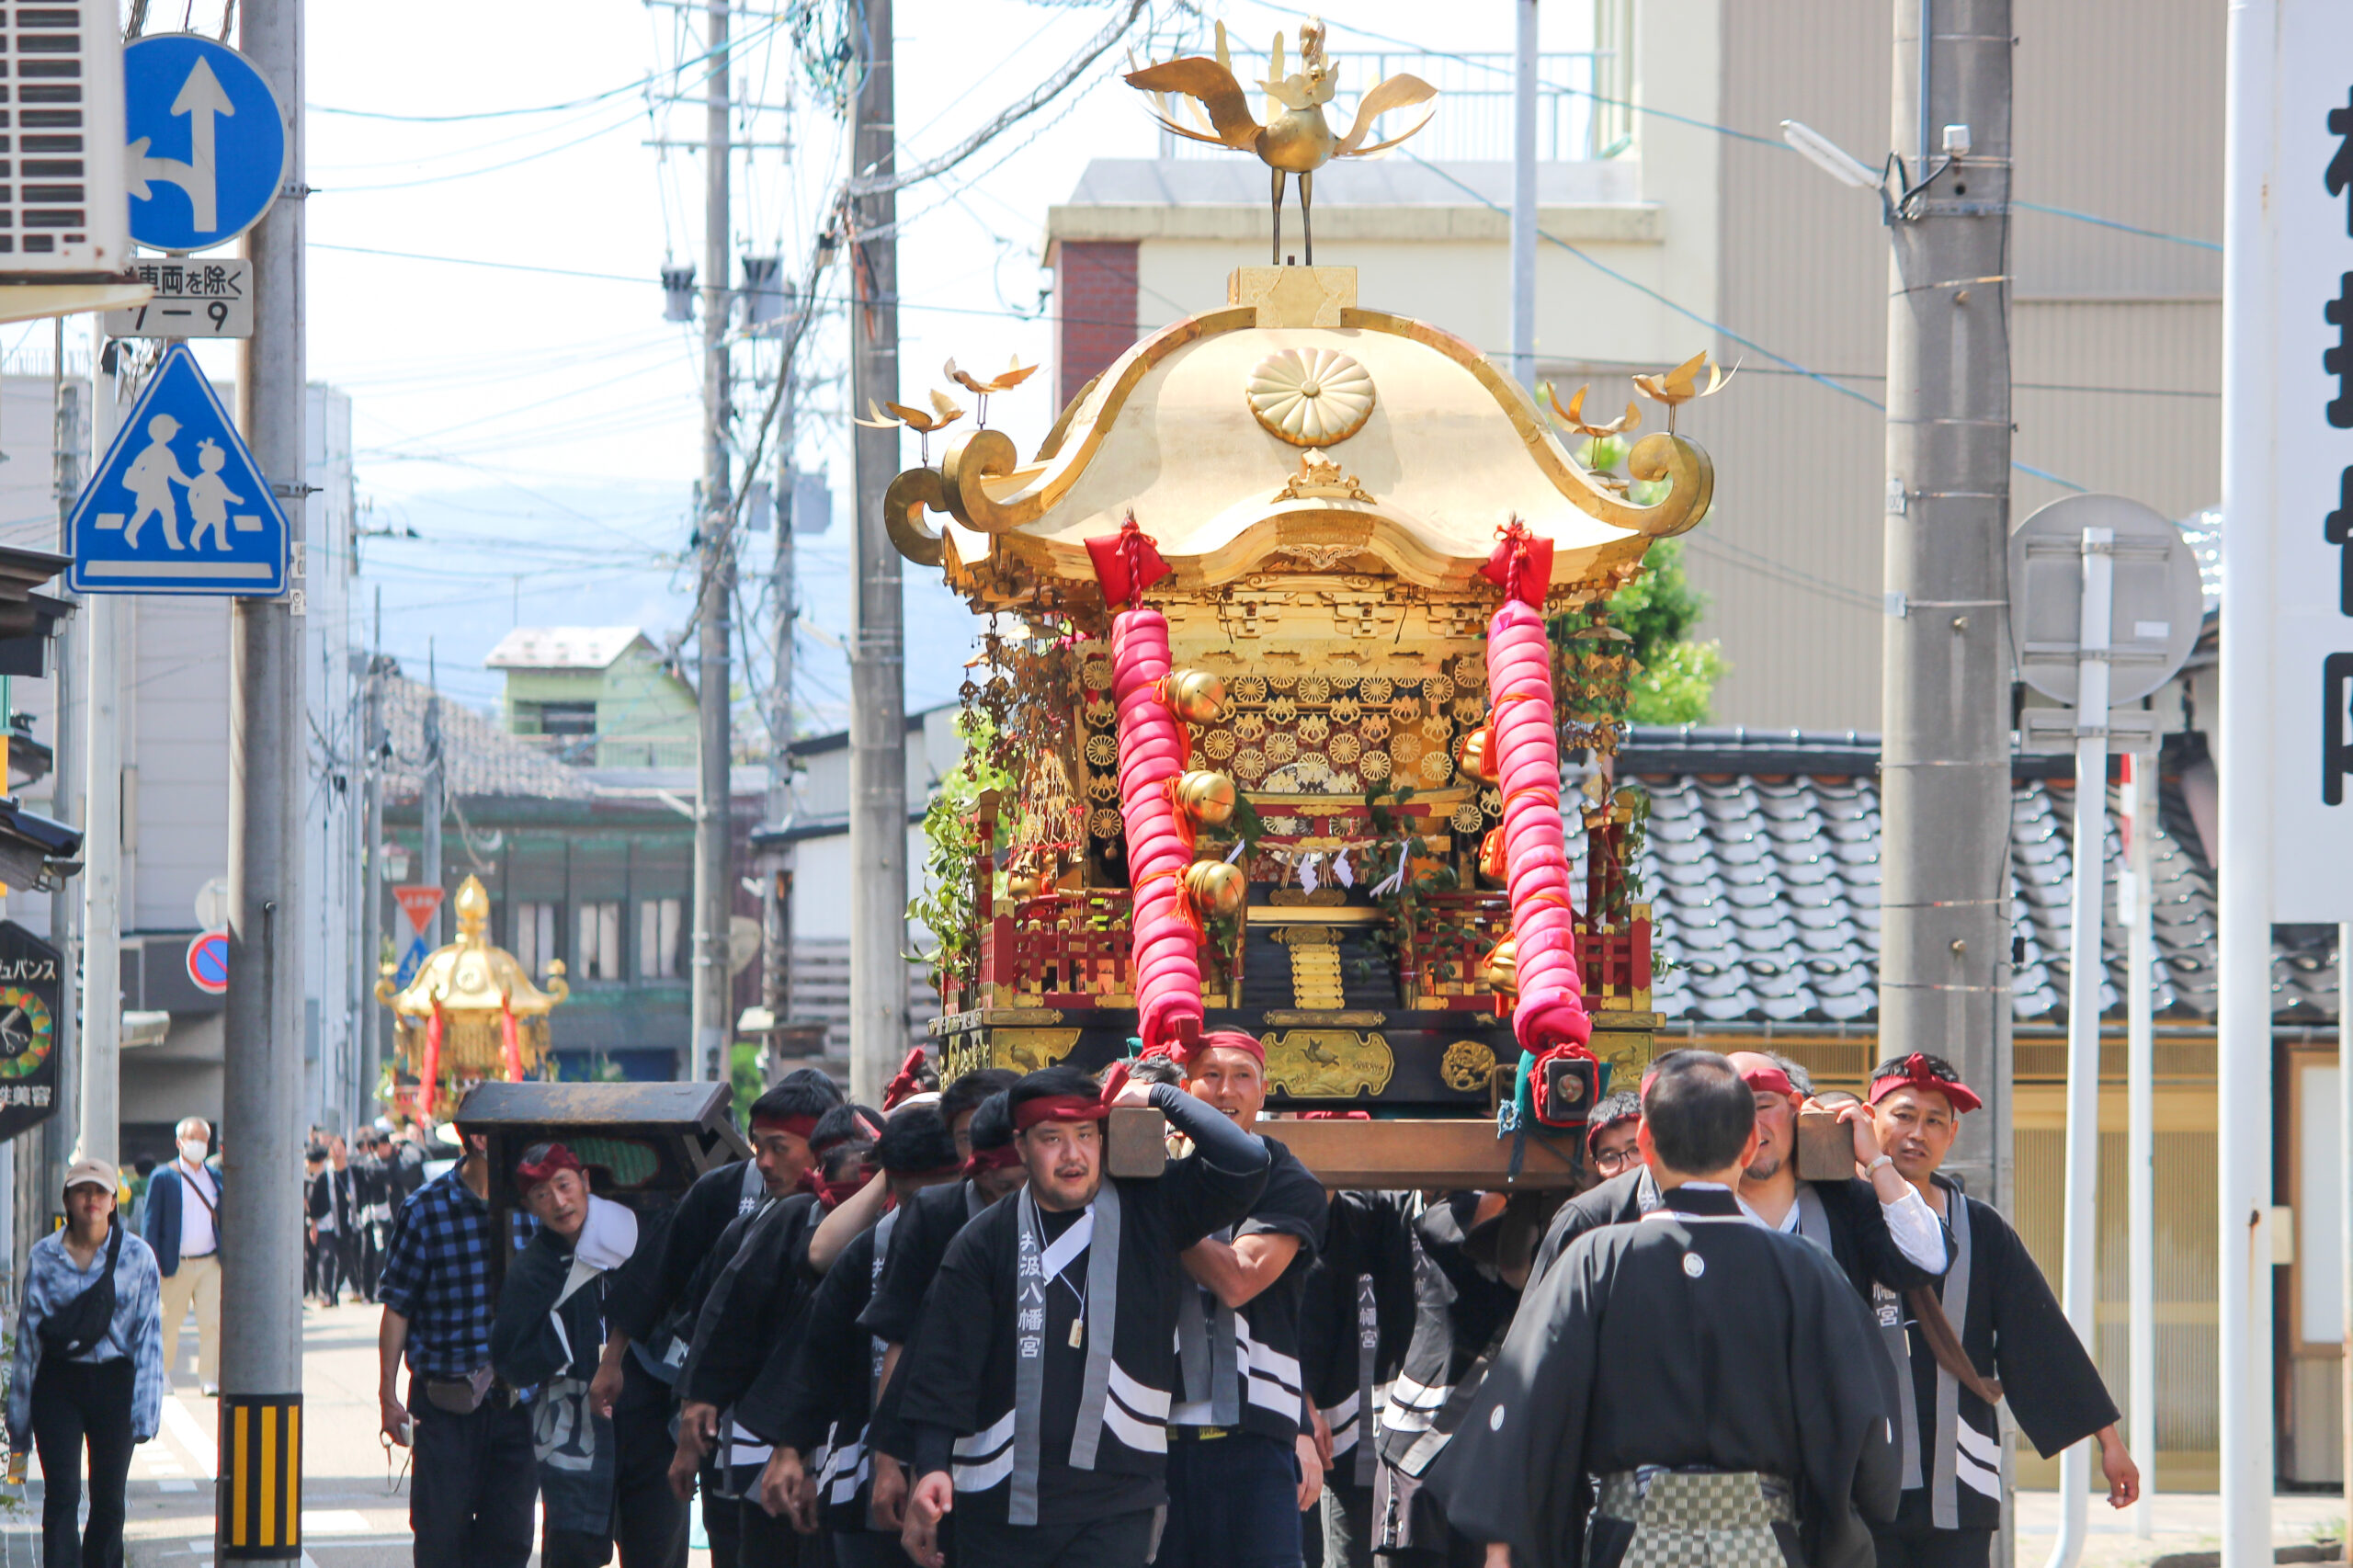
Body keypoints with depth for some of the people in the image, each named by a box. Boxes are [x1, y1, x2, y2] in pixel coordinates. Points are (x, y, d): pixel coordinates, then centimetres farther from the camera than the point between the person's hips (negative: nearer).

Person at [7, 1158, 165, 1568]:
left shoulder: (138, 1257, 0)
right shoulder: (45, 1257, 1)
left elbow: (149, 1335, 0)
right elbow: (27, 1334, 5)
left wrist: (144, 1411, -7)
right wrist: (19, 1423, 5)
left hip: (114, 1382, 1)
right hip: (58, 1383, -1)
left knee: (109, 1496, 5)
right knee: (61, 1492, -10)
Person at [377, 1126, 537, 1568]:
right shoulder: (426, 1210, -6)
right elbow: (397, 1308, -1)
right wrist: (388, 1395, -4)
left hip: (516, 1395, 3)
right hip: (447, 1397, -3)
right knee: (442, 1532, 0)